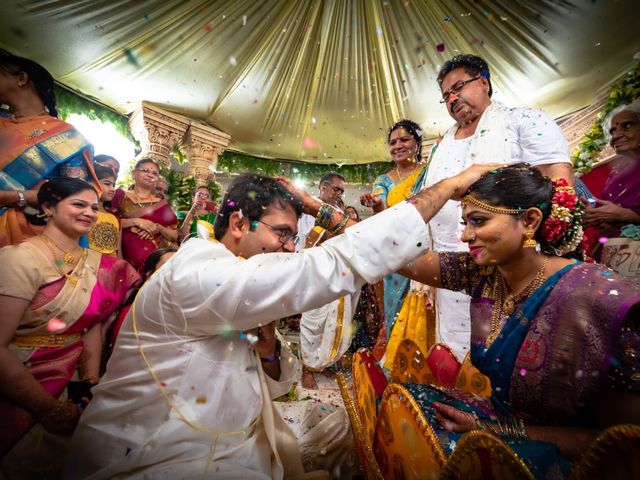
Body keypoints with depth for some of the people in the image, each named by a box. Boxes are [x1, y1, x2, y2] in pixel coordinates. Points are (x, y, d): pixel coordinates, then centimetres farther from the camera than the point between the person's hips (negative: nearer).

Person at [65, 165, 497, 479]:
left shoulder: (241, 292, 2)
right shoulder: (196, 273, -26)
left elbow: (271, 386, 6)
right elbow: (330, 268, -35)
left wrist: (267, 342, -17)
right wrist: (448, 187, -27)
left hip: (224, 434, 7)